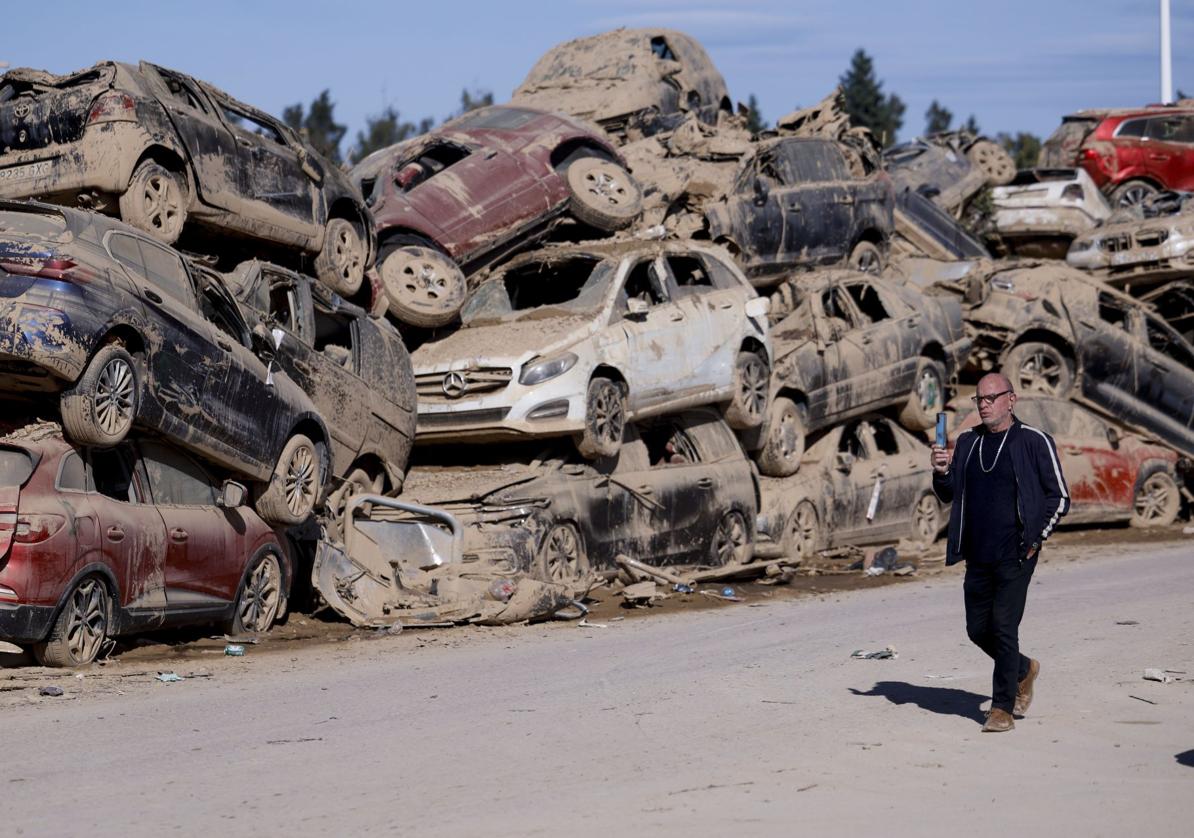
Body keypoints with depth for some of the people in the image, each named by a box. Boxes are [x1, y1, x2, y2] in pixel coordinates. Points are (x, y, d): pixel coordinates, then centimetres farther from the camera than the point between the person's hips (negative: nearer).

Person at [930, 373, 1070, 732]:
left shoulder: (1034, 441, -5)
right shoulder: (968, 441, 11)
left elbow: (1059, 497, -1)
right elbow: (949, 495, 16)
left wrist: (1035, 539, -7)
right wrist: (941, 473, -6)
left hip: (1016, 555, -6)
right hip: (978, 555, 6)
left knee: (1003, 627, -10)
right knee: (978, 629, 10)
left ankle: (1003, 708, -3)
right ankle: (1023, 670, 36)